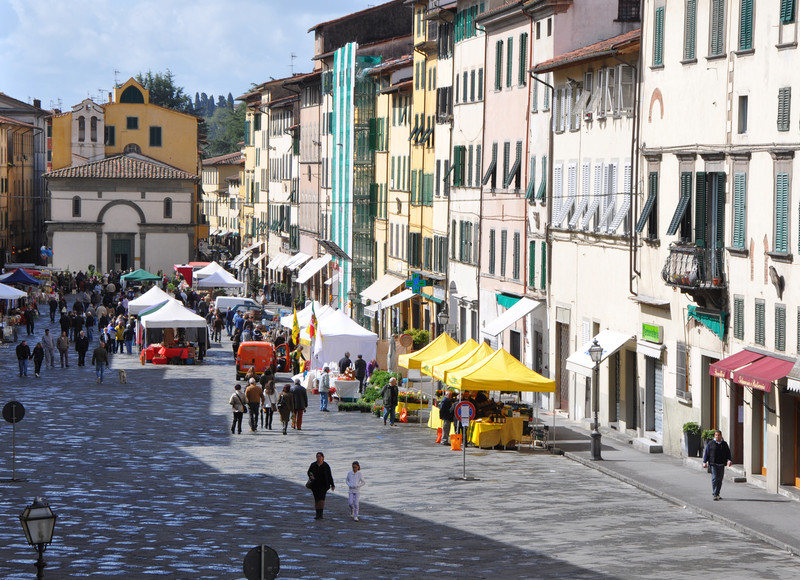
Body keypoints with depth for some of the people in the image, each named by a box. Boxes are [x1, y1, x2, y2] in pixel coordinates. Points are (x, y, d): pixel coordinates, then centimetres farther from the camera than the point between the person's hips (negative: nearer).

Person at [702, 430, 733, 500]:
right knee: (714, 478, -11)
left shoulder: (724, 444, 11)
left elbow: (728, 453, 10)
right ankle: (715, 494, -12)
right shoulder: (711, 443, 4)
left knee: (720, 480, 6)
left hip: (721, 465, 3)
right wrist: (704, 462, -3)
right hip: (713, 464, -3)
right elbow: (706, 453, 5)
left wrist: (729, 460, -8)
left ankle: (717, 494, 16)